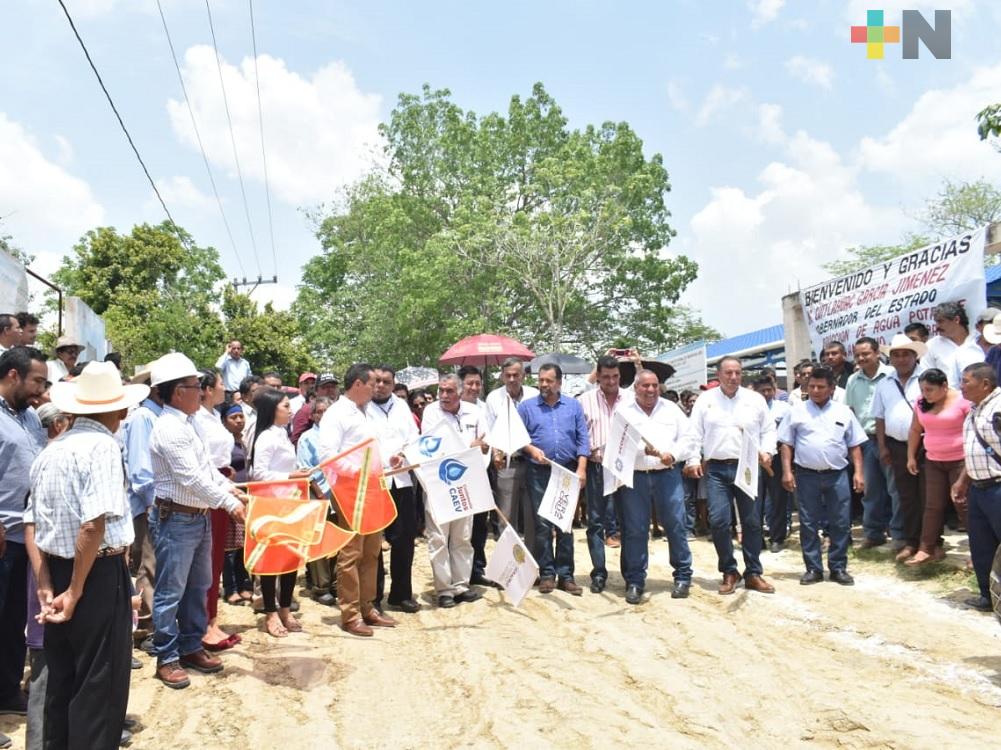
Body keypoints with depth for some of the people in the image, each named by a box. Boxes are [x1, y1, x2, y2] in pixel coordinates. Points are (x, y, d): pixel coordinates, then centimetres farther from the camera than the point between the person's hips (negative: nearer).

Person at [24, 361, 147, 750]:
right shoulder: (102, 445, -16)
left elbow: (32, 524, 8)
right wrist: (76, 591, -15)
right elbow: (94, 525, -24)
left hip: (57, 571, 8)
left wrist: (45, 585, 4)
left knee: (61, 679, 20)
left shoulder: (50, 450, 9)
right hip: (99, 575, -8)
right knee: (100, 685, 5)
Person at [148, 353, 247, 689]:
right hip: (177, 519, -10)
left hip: (199, 517, 10)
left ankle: (191, 647, 31)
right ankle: (166, 658, 15)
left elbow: (205, 465, 19)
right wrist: (230, 504, -20)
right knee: (171, 592, 3)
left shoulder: (185, 422, 11)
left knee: (198, 586, 18)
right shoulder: (170, 428, -20)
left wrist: (228, 487, 7)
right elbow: (193, 478, -24)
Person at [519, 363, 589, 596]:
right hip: (539, 472, -1)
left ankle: (565, 575, 11)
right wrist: (531, 449, -15)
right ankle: (546, 574, 9)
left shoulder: (573, 406, 10)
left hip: (567, 471, 1)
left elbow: (583, 438, 5)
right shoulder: (527, 407, 8)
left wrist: (581, 468, -5)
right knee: (542, 524, 0)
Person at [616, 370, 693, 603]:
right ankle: (634, 581, 12)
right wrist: (641, 449, -19)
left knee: (676, 526, 3)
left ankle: (683, 576, 18)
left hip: (667, 475, 2)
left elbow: (687, 438, 11)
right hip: (634, 477, -1)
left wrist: (673, 455, -7)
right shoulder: (623, 410, 5)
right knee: (634, 530, 2)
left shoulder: (671, 409, 13)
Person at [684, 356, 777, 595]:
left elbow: (768, 430, 10)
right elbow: (695, 433, 6)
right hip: (716, 469, -1)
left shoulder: (755, 399, 8)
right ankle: (729, 572, 10)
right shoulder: (705, 400, 7)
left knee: (752, 522, 5)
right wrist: (693, 460, -2)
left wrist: (766, 451, -6)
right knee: (718, 521, -7)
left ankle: (753, 573, 17)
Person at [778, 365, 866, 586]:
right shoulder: (797, 411, 4)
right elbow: (786, 443, 4)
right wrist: (787, 471, -4)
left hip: (837, 475, 1)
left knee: (841, 524, 5)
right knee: (808, 524, 4)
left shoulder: (844, 412, 7)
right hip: (806, 475, -1)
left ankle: (838, 568, 17)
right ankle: (813, 568, 14)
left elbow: (855, 445, 9)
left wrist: (858, 472, 0)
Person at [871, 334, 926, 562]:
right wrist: (882, 447, 9)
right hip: (898, 447, 4)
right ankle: (910, 542, 18)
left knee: (928, 496, 2)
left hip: (926, 445, -4)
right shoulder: (884, 384, 11)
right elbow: (880, 418, 13)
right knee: (906, 497, 9)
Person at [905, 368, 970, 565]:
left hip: (961, 461, -5)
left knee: (965, 506, 0)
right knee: (933, 506, 7)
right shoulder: (921, 403, 4)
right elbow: (915, 430, 12)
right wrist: (911, 457, 12)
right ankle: (928, 548, 12)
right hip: (933, 462, 5)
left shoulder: (963, 401, -13)